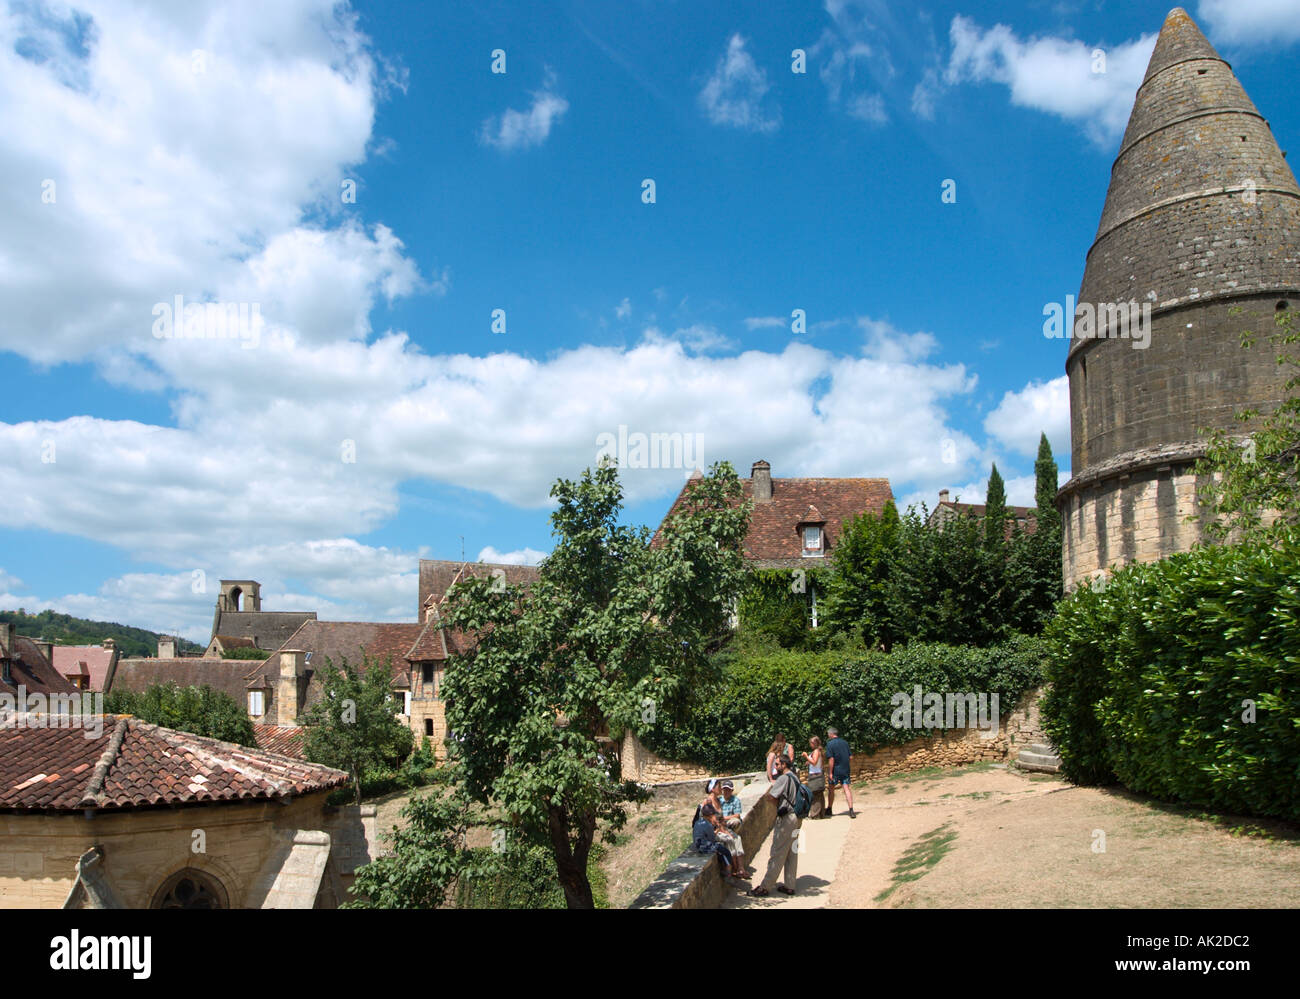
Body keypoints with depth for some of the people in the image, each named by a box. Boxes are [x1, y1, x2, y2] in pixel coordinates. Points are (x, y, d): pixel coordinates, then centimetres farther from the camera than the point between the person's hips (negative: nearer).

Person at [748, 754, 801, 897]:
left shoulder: (783, 779, -16)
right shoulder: (794, 778, 12)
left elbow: (769, 796, -16)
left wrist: (772, 784, 0)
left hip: (786, 819, -9)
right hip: (797, 818, 9)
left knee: (777, 854, -5)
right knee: (792, 853, 13)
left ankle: (765, 887, -1)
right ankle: (790, 886, 17)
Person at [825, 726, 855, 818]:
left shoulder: (830, 744, -9)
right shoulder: (845, 743, 6)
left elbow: (831, 759, -15)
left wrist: (830, 772, -12)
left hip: (835, 770, -4)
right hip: (845, 769, 4)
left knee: (831, 789, 12)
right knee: (847, 788, -2)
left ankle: (829, 809, 24)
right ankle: (851, 810, -14)